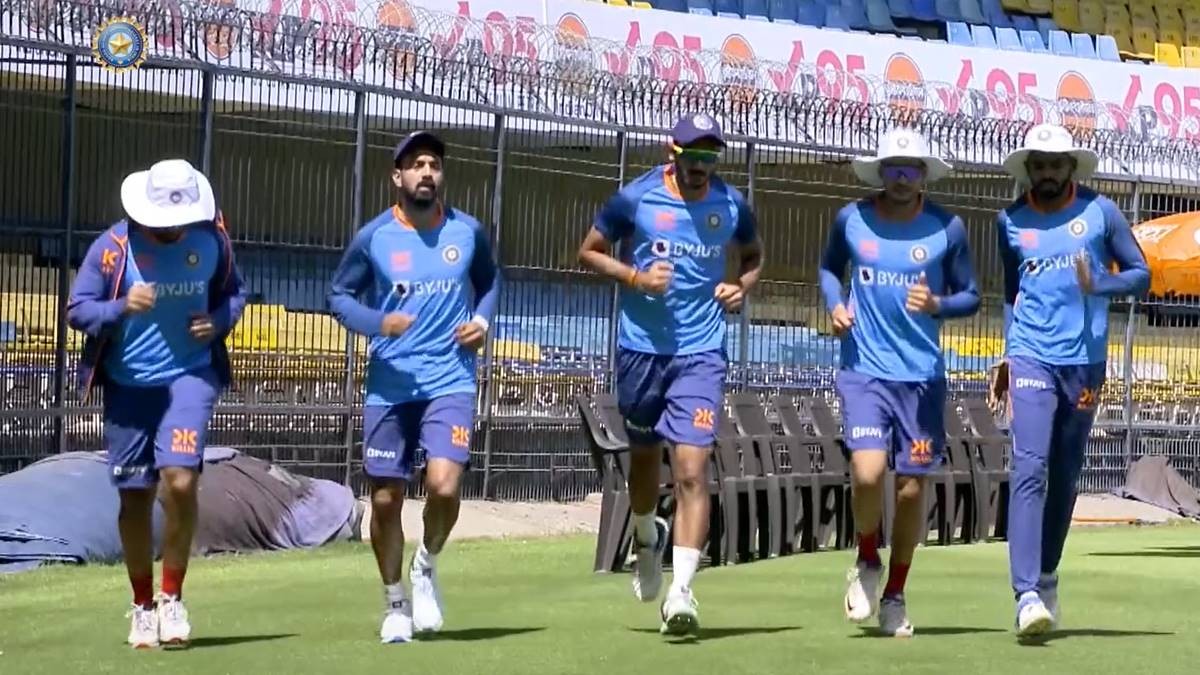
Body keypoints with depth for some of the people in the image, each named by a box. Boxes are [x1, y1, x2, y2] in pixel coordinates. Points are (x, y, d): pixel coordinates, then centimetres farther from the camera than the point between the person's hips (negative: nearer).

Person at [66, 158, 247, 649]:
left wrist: (218, 322, -9)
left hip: (190, 375, 0)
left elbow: (234, 293, 13)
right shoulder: (113, 246, -11)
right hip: (127, 384, 0)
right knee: (135, 497, 7)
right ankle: (143, 607, 23)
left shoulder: (211, 240, -5)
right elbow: (77, 310, -7)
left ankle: (172, 598, -1)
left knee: (180, 481, -18)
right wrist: (121, 307, -26)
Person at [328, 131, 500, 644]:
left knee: (444, 485, -20)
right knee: (385, 500, 6)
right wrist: (377, 323, -13)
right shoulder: (373, 238, -4)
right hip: (389, 385, 1)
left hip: (450, 382, 0)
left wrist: (482, 320, 1)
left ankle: (427, 566, 11)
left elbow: (489, 281, 20)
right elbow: (339, 295, 6)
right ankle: (396, 604, 26)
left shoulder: (468, 232, 1)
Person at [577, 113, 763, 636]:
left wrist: (741, 288, -1)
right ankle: (647, 538, 48)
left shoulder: (731, 205, 2)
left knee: (692, 469, -13)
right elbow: (589, 251, 4)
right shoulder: (636, 198, -4)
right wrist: (634, 278, -12)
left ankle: (681, 590, -16)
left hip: (701, 352, -1)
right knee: (644, 455, 18)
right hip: (641, 347, 1)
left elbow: (754, 257, 20)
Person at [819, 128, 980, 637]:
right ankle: (867, 562, 12)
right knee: (867, 473, -18)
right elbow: (830, 266, 21)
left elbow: (970, 297, 7)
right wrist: (834, 304, 1)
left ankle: (895, 595, 22)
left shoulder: (947, 228, -1)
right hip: (864, 370, 0)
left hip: (922, 375, 1)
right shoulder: (852, 219, 2)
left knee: (912, 487, 3)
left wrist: (937, 304, -14)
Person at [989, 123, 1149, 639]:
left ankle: (1047, 576, 28)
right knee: (1030, 468, -15)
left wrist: (1098, 285, -15)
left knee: (1065, 477, 10)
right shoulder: (1010, 221, 8)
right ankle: (1027, 594, -22)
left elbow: (1140, 274, 4)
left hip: (1085, 361, 1)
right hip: (1031, 359, -1)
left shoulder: (1100, 212, 3)